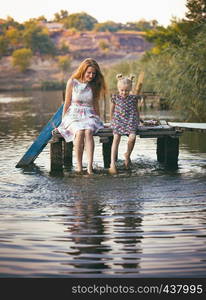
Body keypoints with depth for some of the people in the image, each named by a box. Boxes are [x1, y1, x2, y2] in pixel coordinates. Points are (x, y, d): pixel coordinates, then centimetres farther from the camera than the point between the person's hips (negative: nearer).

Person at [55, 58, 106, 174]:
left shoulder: (95, 85, 8)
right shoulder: (72, 82, 0)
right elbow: (67, 103, 5)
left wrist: (98, 119, 18)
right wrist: (63, 120, 7)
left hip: (89, 115, 2)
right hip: (73, 115, -2)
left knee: (88, 131, -33)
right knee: (79, 132, -35)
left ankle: (90, 165, -41)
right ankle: (79, 165, -30)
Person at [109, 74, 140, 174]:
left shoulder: (133, 98, 8)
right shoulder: (115, 98, 7)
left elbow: (136, 110, 21)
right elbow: (112, 110, 19)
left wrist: (138, 121, 20)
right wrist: (112, 121, 20)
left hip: (130, 122, 0)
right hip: (118, 121, 0)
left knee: (132, 137, -27)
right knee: (116, 138, -22)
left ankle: (127, 154, 3)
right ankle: (112, 164, -28)